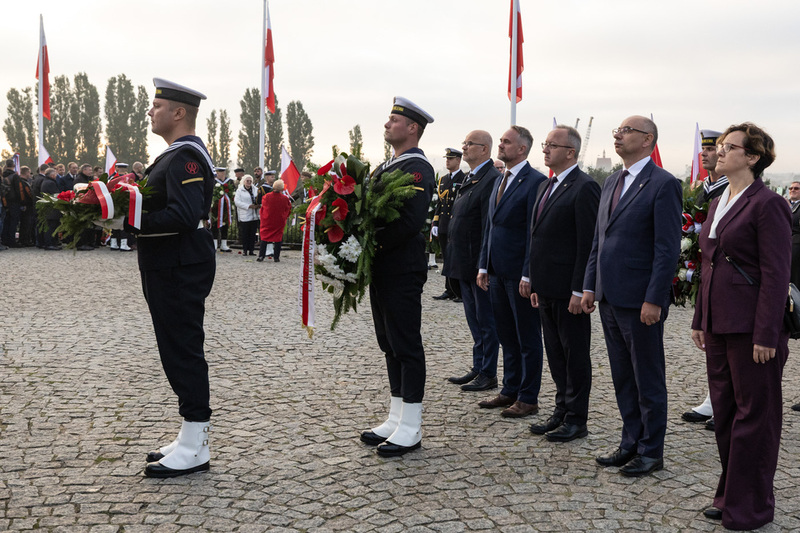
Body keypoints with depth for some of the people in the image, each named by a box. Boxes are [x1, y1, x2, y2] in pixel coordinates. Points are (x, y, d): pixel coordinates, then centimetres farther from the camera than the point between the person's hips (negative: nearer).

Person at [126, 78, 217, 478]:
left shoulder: (187, 156, -16)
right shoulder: (175, 154, 18)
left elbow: (184, 216, -26)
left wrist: (130, 220, -23)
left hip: (181, 271, -11)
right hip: (167, 268, 11)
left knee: (184, 352, -5)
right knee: (178, 352, 15)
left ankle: (195, 448, 4)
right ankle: (190, 439, 25)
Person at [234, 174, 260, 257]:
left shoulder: (255, 189, 13)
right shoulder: (239, 190, 0)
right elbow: (237, 201, -10)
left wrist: (258, 205, -5)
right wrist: (249, 206, -16)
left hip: (254, 215, 4)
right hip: (244, 216, -4)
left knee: (253, 233, 5)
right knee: (245, 234, -1)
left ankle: (251, 250, 11)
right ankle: (244, 250, 7)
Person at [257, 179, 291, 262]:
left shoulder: (266, 197, -11)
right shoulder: (285, 199, -13)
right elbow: (288, 210, 1)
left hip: (267, 221, 1)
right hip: (279, 222, -1)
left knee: (264, 239, 11)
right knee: (278, 239, 8)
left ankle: (261, 256, 9)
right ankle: (276, 257, 8)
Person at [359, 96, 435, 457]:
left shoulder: (417, 168, -12)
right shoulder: (384, 167, 18)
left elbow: (411, 220, -22)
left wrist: (374, 242, -20)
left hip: (402, 269, -10)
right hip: (382, 268, 10)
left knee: (406, 345, -3)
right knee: (390, 344, 14)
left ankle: (410, 428, 5)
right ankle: (396, 419, 23)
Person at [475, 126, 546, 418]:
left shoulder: (535, 182, -12)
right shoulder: (500, 181, 15)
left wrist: (528, 275, -19)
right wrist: (483, 266, 14)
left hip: (520, 273, -8)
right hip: (498, 272, 8)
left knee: (528, 338, 3)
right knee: (507, 336, 17)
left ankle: (528, 398, 12)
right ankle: (510, 390, 28)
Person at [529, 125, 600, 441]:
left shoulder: (584, 188, -13)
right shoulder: (545, 187, 15)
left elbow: (588, 243, -17)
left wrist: (579, 290, -19)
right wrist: (535, 284, 17)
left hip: (568, 290, -9)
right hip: (547, 288, 9)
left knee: (575, 355, 3)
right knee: (556, 354, 16)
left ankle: (577, 420, 13)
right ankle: (562, 411, 28)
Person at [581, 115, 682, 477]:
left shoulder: (663, 184, -11)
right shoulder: (611, 182, 14)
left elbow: (668, 248, -15)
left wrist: (654, 300, -19)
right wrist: (590, 285, 12)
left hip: (640, 301, -8)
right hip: (610, 298, 8)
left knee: (648, 380, 5)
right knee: (622, 378, 16)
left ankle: (651, 452, 18)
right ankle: (630, 443, 29)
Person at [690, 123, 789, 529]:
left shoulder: (767, 204, -12)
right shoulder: (718, 204, 14)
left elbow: (776, 275, -15)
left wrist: (766, 335, -18)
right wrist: (700, 320, 16)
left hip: (750, 327, -8)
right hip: (719, 324, 8)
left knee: (754, 415, 3)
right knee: (724, 411, 15)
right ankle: (730, 495, 29)